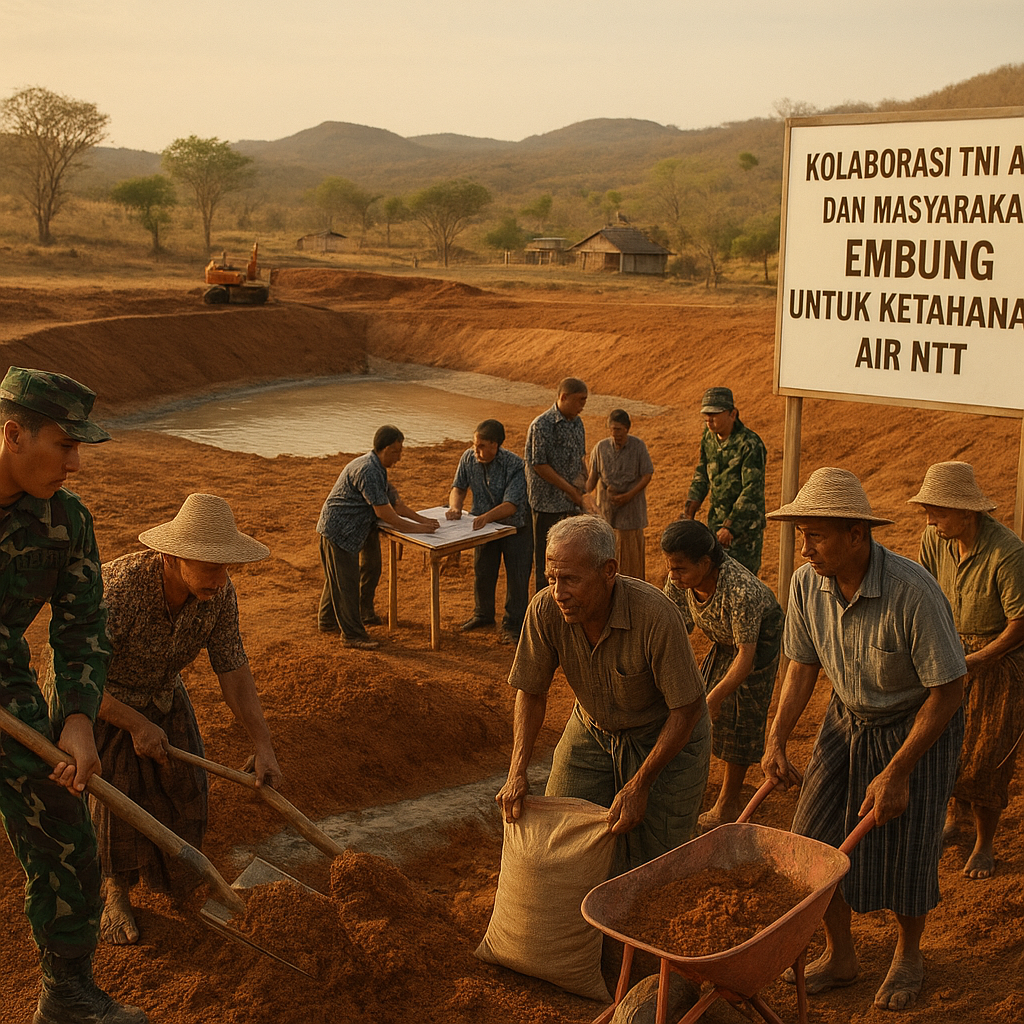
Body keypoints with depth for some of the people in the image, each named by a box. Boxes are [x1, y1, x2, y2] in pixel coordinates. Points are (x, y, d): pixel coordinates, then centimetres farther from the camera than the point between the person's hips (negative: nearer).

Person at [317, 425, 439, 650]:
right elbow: (383, 512, -26)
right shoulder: (368, 471, -25)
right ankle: (353, 634, 0)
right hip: (338, 530, -10)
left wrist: (422, 519, 1)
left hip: (355, 530, 10)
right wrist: (416, 528, -22)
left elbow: (394, 502, 11)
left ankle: (327, 620, 33)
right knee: (346, 581, -5)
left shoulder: (378, 469, 10)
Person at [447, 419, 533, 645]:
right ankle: (483, 614, 35)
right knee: (482, 572, 13)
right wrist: (455, 506, -21)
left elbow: (510, 505, -32)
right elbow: (458, 487, 1)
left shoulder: (514, 465, -28)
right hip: (485, 525, 5)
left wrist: (486, 517, -47)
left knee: (516, 575, -1)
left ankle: (513, 625, 11)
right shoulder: (469, 458, -11)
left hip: (515, 526, -5)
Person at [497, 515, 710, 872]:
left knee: (648, 864, -3)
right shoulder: (545, 610, -22)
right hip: (592, 731, 4)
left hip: (667, 735, -4)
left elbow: (686, 710, -25)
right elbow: (531, 692, -7)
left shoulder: (655, 615, -35)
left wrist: (639, 787, -24)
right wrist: (517, 773, -17)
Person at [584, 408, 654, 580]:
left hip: (630, 503, -2)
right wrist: (585, 490, -16)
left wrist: (629, 495, -16)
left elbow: (647, 475, -6)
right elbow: (593, 476, 4)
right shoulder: (601, 447, -2)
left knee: (630, 547, 3)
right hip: (606, 504, 2)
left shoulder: (638, 446, -9)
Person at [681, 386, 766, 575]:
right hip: (716, 520, 7)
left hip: (744, 522, -7)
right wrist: (688, 512, 5)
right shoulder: (708, 437, 4)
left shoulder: (750, 444, -20)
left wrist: (731, 526, -26)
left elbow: (752, 491, -23)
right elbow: (701, 477, 14)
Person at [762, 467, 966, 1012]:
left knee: (904, 855, 3)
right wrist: (776, 741, -9)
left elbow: (947, 689, -24)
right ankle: (839, 957, 26)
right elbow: (802, 664, 1)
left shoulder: (913, 591, -33)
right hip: (847, 721, 5)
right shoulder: (807, 583, -15)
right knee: (816, 841, 3)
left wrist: (896, 773, -23)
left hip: (916, 728, -5)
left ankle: (908, 955, 33)